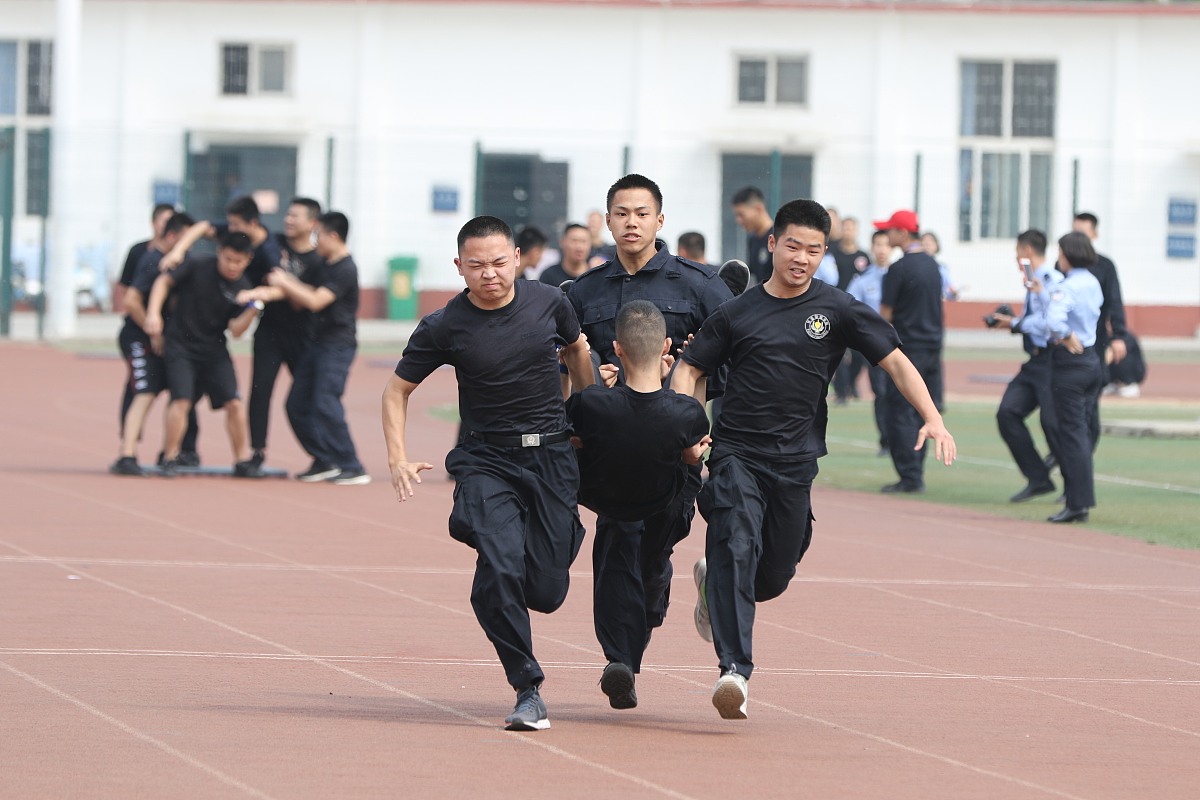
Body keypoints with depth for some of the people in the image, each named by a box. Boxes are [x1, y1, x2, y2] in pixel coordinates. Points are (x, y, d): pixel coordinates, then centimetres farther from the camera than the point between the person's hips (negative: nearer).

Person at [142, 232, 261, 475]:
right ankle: (170, 458, -3)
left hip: (214, 350, 3)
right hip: (180, 345, -3)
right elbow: (164, 281, -4)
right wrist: (153, 313, -16)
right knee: (182, 400, -17)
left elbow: (236, 330, -7)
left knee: (234, 402, -6)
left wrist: (252, 309, -24)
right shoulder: (197, 268, -10)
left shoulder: (241, 290, -4)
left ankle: (242, 462, 6)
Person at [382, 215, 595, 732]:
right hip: (486, 460, -1)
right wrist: (398, 458, -8)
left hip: (552, 455, 2)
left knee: (547, 591, -2)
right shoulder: (444, 328, -7)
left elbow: (576, 349, 20)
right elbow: (397, 389, 4)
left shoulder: (548, 303, -2)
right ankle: (528, 690, -11)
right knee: (500, 568, -24)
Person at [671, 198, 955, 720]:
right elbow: (689, 368, 10)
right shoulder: (737, 313, 5)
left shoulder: (838, 310, 4)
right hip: (737, 455, -2)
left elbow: (895, 361, 1)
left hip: (796, 462, 2)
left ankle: (715, 585, 43)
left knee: (772, 578, 8)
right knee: (737, 547, -23)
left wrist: (932, 418, -14)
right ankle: (734, 669, -28)